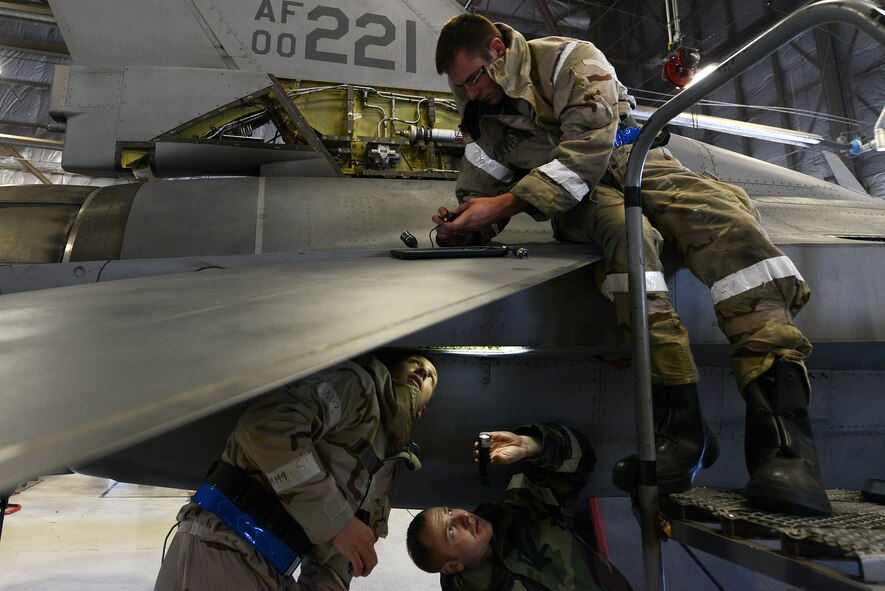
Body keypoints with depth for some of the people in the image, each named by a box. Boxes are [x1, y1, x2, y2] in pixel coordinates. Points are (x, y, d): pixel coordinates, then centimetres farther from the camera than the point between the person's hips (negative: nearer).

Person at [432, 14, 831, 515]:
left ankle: (780, 418, -47)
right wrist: (460, 226, -13)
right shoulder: (483, 121, 14)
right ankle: (682, 422, -47)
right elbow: (475, 195, 13)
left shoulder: (568, 59, -2)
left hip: (633, 162, -1)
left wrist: (506, 203, -24)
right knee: (623, 223, -36)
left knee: (717, 209, -33)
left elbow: (589, 146, -17)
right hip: (583, 205, 1)